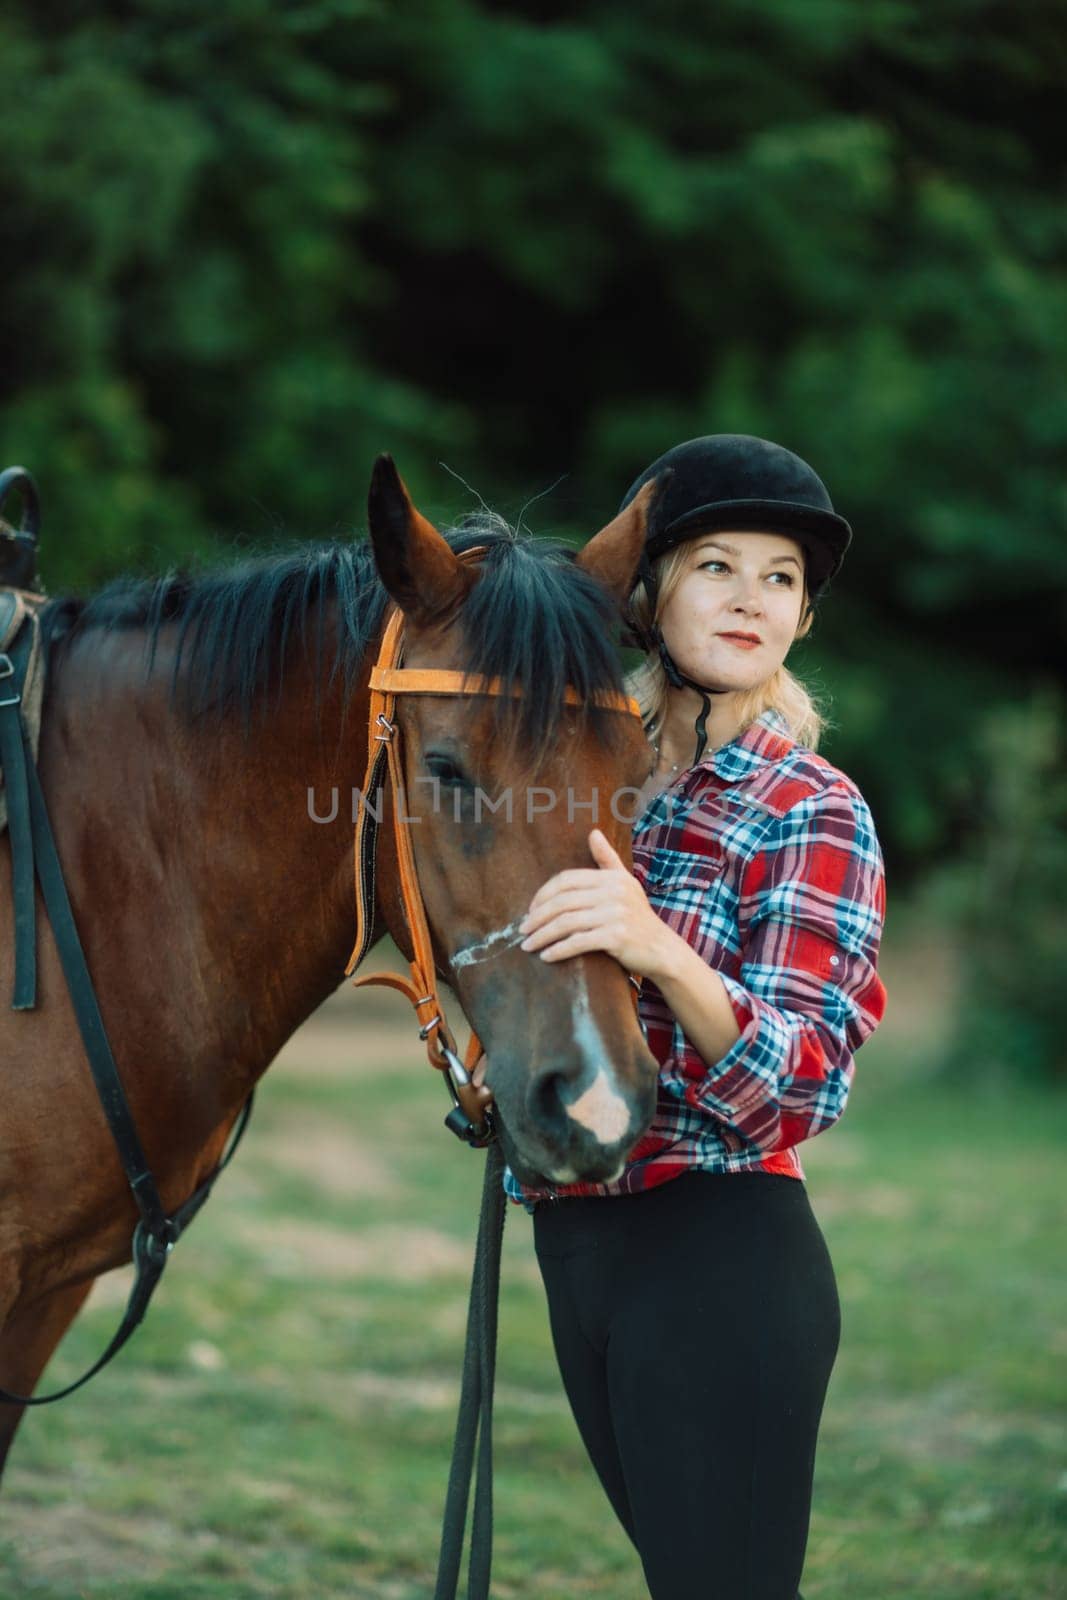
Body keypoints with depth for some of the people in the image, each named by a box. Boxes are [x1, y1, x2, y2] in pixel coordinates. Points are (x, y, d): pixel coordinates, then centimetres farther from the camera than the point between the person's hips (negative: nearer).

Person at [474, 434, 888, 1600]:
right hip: (574, 1244, 7)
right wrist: (493, 1071, 4)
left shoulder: (815, 815, -9)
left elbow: (798, 1087, -20)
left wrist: (658, 951, -35)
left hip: (719, 1254, -7)